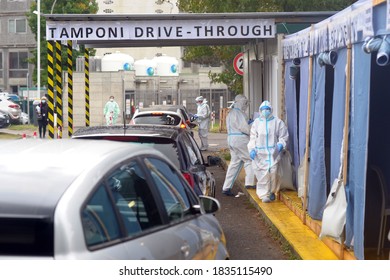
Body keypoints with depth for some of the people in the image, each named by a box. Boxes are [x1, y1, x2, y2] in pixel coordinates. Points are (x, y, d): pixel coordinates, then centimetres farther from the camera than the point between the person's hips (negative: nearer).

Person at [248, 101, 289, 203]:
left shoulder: (277, 122, 4)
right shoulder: (256, 122, 9)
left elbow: (283, 136, 7)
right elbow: (253, 138, 10)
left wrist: (280, 144, -12)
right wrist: (252, 149, -2)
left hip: (273, 152, -1)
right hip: (260, 153, 1)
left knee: (273, 172, -6)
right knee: (263, 174, -4)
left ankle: (272, 191, 17)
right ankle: (264, 195, 4)